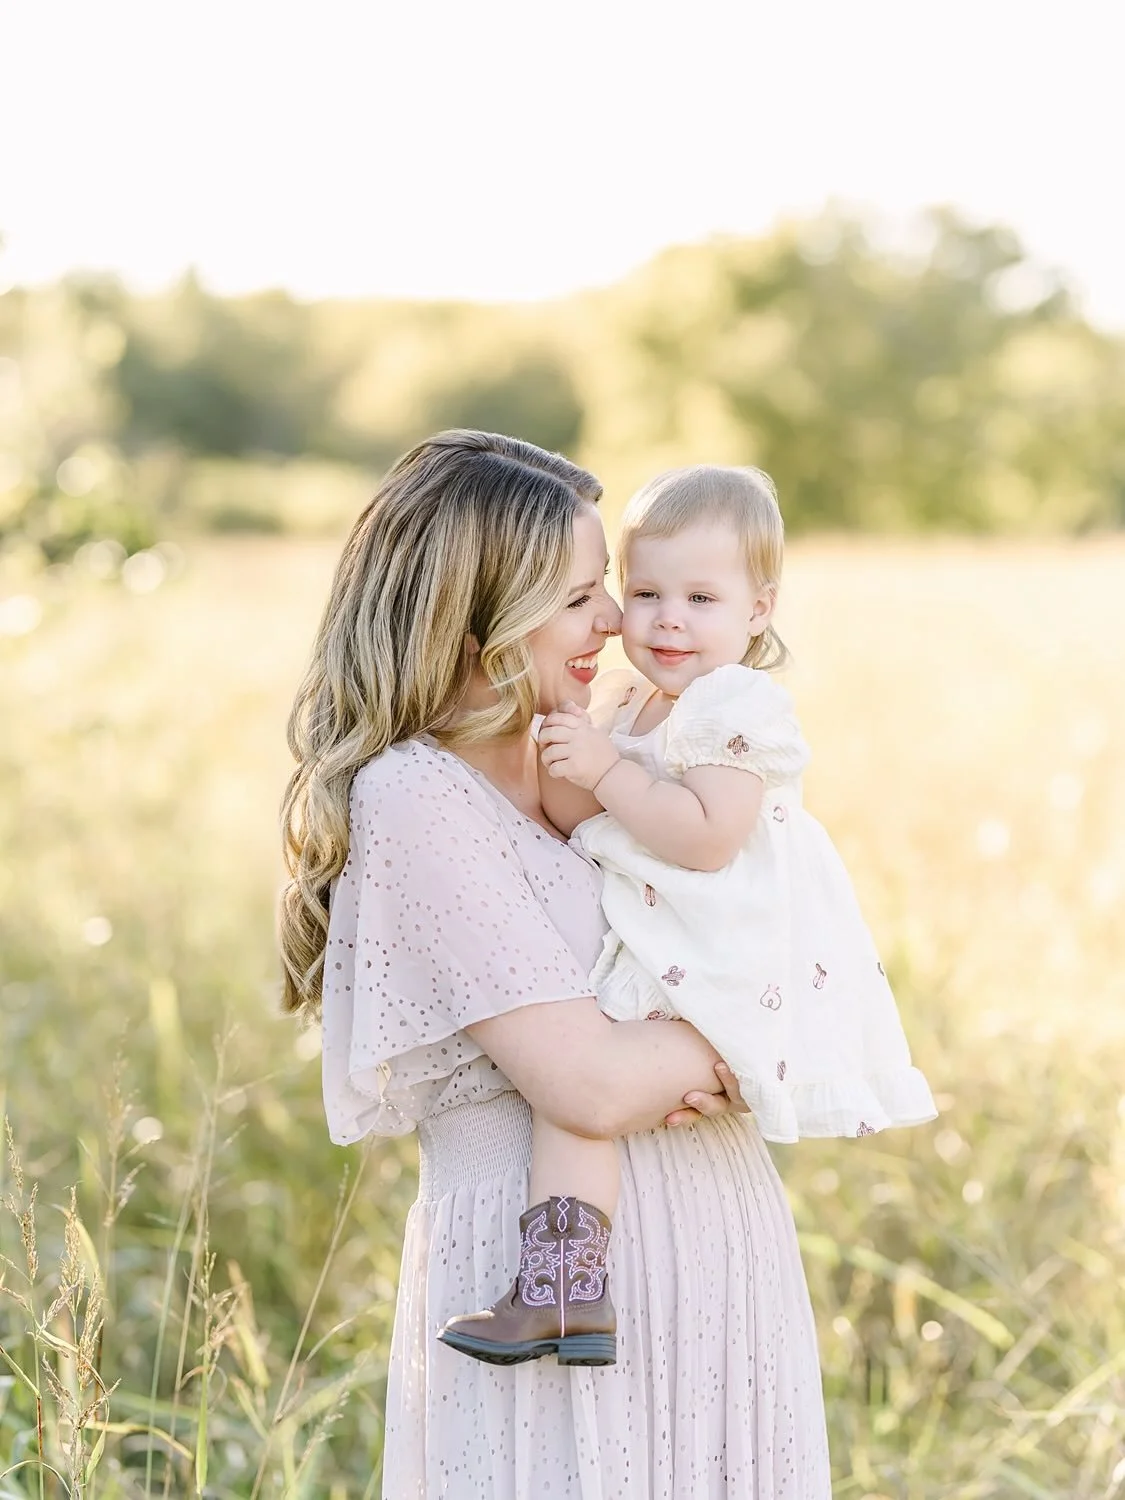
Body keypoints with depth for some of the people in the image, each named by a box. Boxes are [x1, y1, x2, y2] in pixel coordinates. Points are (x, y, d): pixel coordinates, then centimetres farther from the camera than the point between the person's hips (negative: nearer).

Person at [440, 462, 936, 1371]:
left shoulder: (740, 707, -14)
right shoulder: (627, 701, 14)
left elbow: (707, 837, -25)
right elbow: (572, 822, 8)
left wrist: (608, 768, -22)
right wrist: (563, 754, -10)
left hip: (717, 972, -11)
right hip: (650, 949, 11)